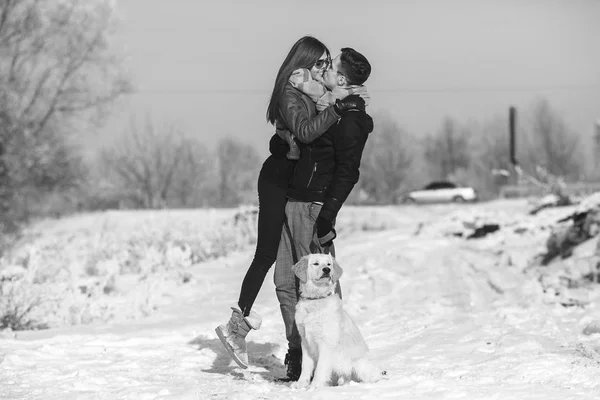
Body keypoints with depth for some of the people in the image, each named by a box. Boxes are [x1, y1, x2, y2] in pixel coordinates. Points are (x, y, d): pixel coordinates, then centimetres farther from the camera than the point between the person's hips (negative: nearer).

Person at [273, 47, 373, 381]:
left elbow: (347, 173, -19)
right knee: (286, 284, 9)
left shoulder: (349, 121, -13)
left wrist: (327, 217, -23)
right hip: (293, 203, 10)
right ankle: (297, 354, 14)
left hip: (314, 207, -10)